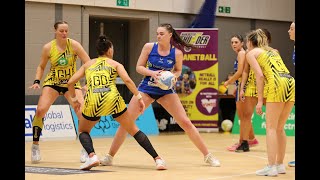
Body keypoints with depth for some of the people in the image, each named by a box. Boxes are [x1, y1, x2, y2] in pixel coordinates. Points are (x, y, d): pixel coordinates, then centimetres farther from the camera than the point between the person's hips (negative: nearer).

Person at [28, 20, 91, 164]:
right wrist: (37, 81, -7)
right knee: (40, 110, -18)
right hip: (52, 83, 1)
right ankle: (35, 146, 0)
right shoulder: (48, 47, -7)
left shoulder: (74, 45, -12)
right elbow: (41, 66, 8)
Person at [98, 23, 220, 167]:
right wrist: (152, 73, -21)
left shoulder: (177, 53, -8)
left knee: (186, 123, -5)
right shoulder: (149, 47, -8)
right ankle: (109, 156, 7)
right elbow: (139, 67, -3)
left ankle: (207, 156, 6)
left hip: (166, 91, 0)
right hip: (146, 89, 0)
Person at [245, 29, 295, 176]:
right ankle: (280, 165, 19)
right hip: (290, 83, 7)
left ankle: (271, 167, -9)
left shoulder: (251, 53, 10)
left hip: (277, 84, -7)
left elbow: (260, 75, -4)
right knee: (280, 128, 15)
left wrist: (260, 100, -4)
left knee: (271, 128, -3)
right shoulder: (272, 50, 30)